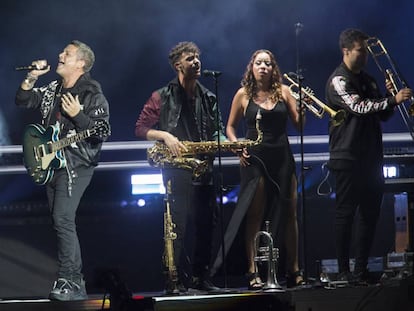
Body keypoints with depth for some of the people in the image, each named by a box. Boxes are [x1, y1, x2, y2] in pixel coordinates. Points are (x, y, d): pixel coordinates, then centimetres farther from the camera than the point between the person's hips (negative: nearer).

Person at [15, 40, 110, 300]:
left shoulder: (92, 95, -9)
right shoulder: (52, 90, 13)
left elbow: (102, 132, -14)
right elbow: (22, 100, 15)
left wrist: (76, 115, -24)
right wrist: (32, 78, 1)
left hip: (76, 165, -8)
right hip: (52, 164, 8)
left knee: (63, 220, -19)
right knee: (61, 222, 9)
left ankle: (70, 282, -20)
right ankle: (74, 279, 14)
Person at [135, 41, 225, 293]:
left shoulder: (209, 98, 15)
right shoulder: (162, 97, 0)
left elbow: (217, 132, 16)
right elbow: (141, 128, -1)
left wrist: (225, 143, -5)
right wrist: (165, 136, -16)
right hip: (177, 171, -5)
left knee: (205, 226, 5)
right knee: (179, 227, -8)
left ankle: (201, 277, 14)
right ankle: (176, 280, -5)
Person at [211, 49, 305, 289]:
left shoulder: (283, 91, 5)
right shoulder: (243, 94, 3)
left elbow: (299, 125, 3)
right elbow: (231, 127, 9)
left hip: (282, 157, 2)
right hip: (255, 159, -2)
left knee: (289, 213, 2)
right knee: (255, 216, -5)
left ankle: (294, 270, 9)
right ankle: (253, 273, -5)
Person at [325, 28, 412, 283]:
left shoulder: (368, 80, 17)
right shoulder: (339, 81, -8)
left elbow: (383, 115, 19)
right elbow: (358, 107, -23)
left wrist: (390, 96, 0)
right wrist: (393, 99, -28)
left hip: (371, 157, 8)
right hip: (348, 159, -8)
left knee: (370, 214, 7)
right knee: (345, 214, -4)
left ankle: (362, 269, 13)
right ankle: (344, 270, -1)